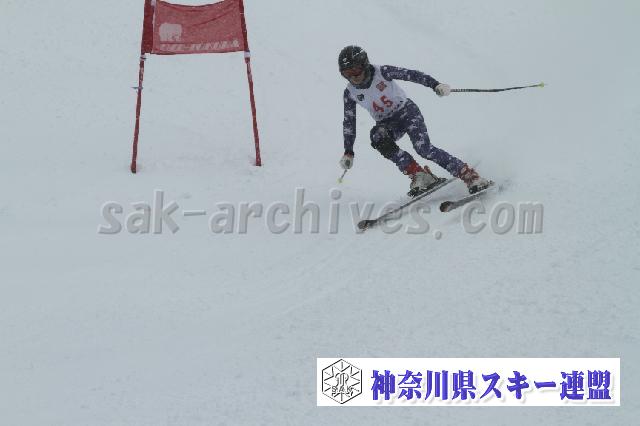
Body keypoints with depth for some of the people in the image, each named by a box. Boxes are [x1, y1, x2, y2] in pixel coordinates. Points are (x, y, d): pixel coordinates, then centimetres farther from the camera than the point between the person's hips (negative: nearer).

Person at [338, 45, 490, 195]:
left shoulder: (382, 72, -16)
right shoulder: (350, 93, -6)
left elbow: (410, 74, -17)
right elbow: (349, 122, 4)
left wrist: (435, 84, -30)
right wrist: (348, 152, 3)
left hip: (406, 111, -3)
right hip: (387, 124, 3)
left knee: (423, 148, -26)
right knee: (377, 136, -32)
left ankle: (469, 175, -21)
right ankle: (418, 174, -29)